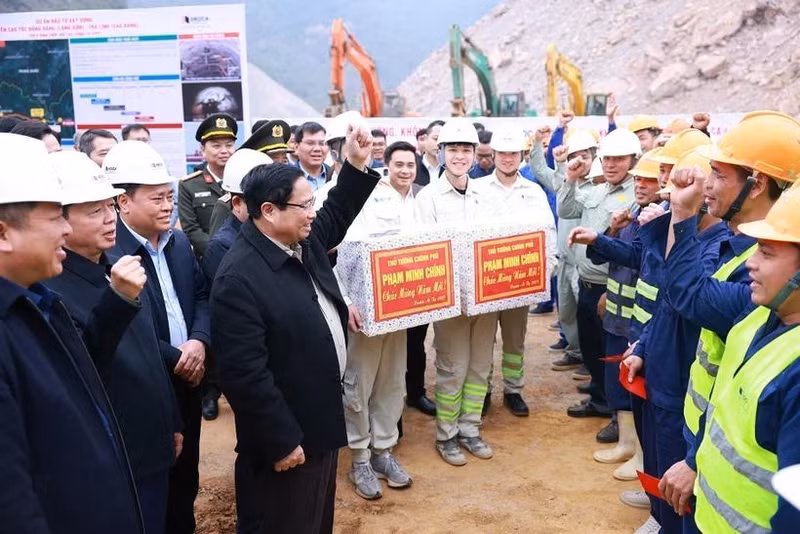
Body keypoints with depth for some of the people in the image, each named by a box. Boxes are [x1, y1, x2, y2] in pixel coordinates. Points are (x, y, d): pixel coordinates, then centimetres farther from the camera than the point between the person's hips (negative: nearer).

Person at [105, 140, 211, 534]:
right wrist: (175, 359, -16)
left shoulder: (179, 242, 7)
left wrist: (199, 342, -9)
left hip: (187, 384, 7)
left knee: (185, 477, 21)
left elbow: (202, 295, 8)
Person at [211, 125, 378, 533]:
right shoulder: (239, 279, -27)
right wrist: (281, 442, -22)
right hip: (287, 437, -9)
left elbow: (336, 216, 21)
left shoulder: (303, 240, 0)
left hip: (321, 419, 9)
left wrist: (357, 165, 8)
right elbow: (246, 375, -27)